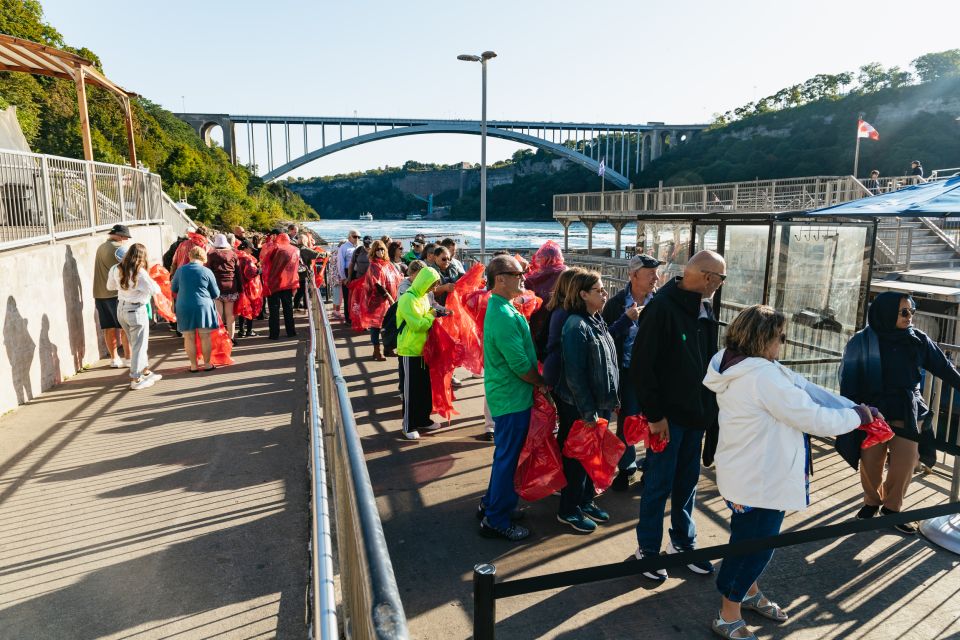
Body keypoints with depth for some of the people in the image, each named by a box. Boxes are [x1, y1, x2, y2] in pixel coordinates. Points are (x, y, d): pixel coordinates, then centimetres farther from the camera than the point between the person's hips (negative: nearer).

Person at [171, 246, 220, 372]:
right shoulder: (207, 272, -4)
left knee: (189, 338, 7)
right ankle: (207, 364, 12)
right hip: (203, 306, -2)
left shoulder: (180, 270, 2)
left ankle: (193, 365, 11)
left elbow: (173, 288, 16)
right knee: (205, 337, 6)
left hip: (184, 307, 2)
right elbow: (216, 294, 2)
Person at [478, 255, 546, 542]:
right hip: (513, 398, -10)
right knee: (508, 457, 2)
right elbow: (521, 365, -25)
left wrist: (537, 381, 10)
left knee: (505, 454, 22)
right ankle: (497, 521, 16)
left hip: (504, 394, 10)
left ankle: (492, 503, 37)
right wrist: (543, 382, -8)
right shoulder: (505, 316, -24)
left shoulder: (498, 308, 9)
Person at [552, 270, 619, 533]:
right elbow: (574, 375, -23)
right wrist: (587, 412, -20)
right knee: (576, 457, 6)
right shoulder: (576, 326, -22)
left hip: (600, 403, 8)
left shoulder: (597, 321, 6)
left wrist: (611, 399, 14)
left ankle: (585, 501, 37)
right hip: (579, 407, -8)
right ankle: (568, 510, 23)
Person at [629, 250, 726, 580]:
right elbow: (641, 366, -20)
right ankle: (647, 549, 23)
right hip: (667, 415, -7)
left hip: (696, 413, 8)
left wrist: (708, 407, 8)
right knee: (659, 484, 5)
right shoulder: (662, 308, -19)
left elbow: (708, 359, 14)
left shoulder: (704, 309, 7)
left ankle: (682, 543, 35)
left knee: (687, 482, 18)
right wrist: (654, 414, -18)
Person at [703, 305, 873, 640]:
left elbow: (804, 387, 1)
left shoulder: (740, 368, 2)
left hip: (746, 472, 10)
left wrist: (855, 407, -3)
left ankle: (749, 593, 48)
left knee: (751, 539, 26)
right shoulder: (763, 376, -28)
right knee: (754, 544, 7)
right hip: (760, 480, -10)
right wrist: (858, 416, -5)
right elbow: (814, 418, -22)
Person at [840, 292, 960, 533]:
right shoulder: (862, 342, -10)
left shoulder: (919, 340, -1)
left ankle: (892, 508, 27)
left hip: (908, 414, 2)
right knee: (871, 464, 9)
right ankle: (872, 502, 34)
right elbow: (849, 380, -8)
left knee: (903, 466, 4)